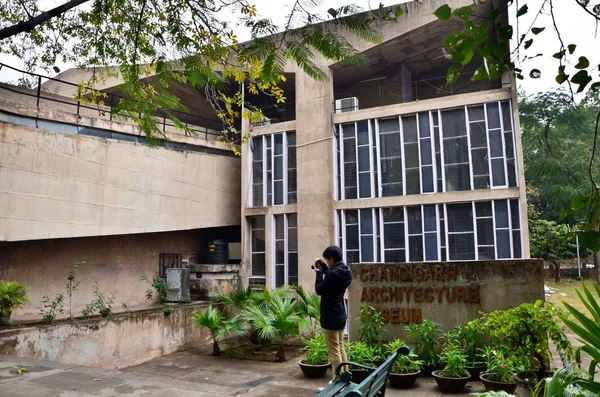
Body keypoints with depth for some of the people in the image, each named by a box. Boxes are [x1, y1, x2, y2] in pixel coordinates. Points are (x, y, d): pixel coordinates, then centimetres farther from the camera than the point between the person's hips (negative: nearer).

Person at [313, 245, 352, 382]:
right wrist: (324, 268, 11)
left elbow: (319, 290, -14)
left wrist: (318, 273, -3)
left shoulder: (333, 273, -23)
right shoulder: (345, 271, 5)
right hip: (340, 314, 9)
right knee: (340, 348, 17)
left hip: (330, 316, -9)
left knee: (333, 351, -1)